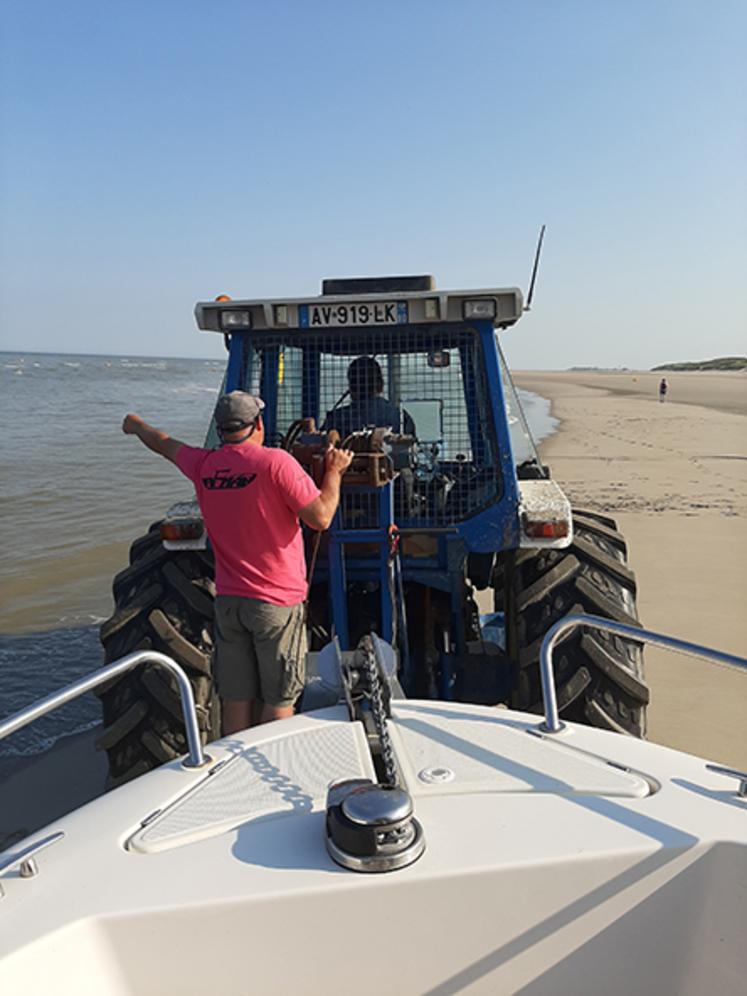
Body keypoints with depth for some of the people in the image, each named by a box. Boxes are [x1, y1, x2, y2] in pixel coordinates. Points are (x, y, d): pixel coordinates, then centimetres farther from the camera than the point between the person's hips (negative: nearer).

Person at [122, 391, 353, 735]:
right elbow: (321, 518, -15)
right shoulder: (276, 462, -14)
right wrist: (334, 470, 0)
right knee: (278, 702, 6)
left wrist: (136, 425, 45)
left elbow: (165, 445, 24)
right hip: (277, 602, -5)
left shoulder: (203, 465, 3)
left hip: (228, 600, 5)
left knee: (236, 700, 14)